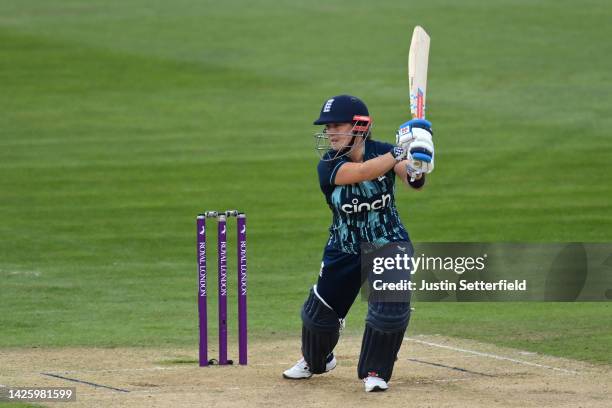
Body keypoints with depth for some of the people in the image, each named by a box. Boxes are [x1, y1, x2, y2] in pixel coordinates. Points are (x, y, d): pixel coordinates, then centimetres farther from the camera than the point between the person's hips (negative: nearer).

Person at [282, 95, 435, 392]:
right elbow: (363, 172, -36)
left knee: (390, 310, -19)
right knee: (320, 312, 10)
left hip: (389, 245, -1)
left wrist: (417, 170, -53)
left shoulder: (382, 152, -14)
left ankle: (374, 371, 5)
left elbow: (413, 181, -29)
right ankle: (315, 361, 43)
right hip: (344, 251, 1)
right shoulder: (328, 166, -19)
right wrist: (399, 153, -47)